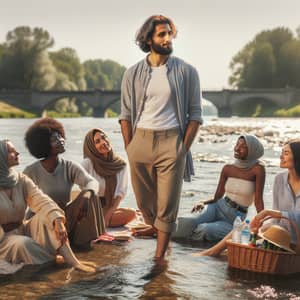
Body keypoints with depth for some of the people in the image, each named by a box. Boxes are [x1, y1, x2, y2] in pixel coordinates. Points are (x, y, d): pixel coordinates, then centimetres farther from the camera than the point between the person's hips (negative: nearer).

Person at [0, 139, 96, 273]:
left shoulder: (21, 179, -1)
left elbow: (42, 201, -19)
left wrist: (57, 221, -36)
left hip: (21, 230, 4)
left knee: (44, 217, -22)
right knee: (23, 244, -36)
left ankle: (73, 261, -32)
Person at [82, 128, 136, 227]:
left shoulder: (120, 164, 1)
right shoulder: (87, 163, -11)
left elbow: (120, 192, 1)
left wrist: (109, 214, -11)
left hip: (110, 208, 4)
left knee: (131, 213, -25)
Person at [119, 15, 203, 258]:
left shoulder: (186, 72, 2)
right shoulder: (133, 74, 6)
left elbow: (195, 114, 2)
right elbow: (126, 114, 10)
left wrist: (184, 148, -5)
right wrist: (129, 148, 3)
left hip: (171, 141, -2)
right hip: (140, 140, 3)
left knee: (167, 204, -1)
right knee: (144, 200, 14)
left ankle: (159, 258, 8)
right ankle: (156, 227, 43)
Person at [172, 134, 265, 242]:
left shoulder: (257, 169, -12)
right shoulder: (227, 169, 2)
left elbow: (258, 200, -13)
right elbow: (217, 197, 6)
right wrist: (203, 203, -14)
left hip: (237, 218, -3)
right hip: (218, 207, 3)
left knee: (205, 230, -30)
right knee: (189, 222, -26)